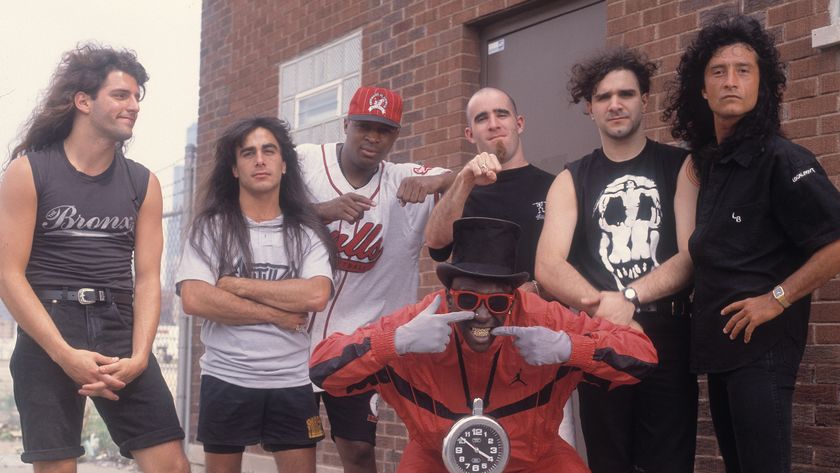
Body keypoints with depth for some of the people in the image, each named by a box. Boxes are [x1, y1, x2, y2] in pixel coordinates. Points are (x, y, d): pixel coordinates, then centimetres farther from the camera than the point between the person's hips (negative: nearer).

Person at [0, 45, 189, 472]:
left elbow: (147, 278, 5)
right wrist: (66, 355, -17)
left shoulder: (143, 184, 10)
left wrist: (139, 357, -11)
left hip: (120, 331, 3)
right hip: (46, 335, -3)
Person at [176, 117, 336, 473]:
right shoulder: (211, 227, 0)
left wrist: (238, 285, -12)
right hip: (225, 380, 0)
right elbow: (195, 300, -13)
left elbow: (316, 296, -13)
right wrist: (276, 314, -12)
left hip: (292, 383, 1)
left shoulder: (307, 232, 4)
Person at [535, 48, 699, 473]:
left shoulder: (680, 166, 4)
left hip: (668, 339, -1)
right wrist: (600, 304, -23)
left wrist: (628, 298, -19)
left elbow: (693, 255, -6)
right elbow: (548, 267, -5)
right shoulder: (571, 181, 8)